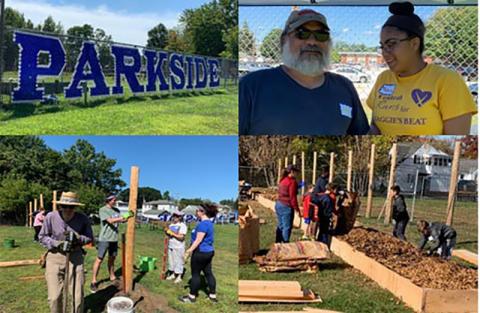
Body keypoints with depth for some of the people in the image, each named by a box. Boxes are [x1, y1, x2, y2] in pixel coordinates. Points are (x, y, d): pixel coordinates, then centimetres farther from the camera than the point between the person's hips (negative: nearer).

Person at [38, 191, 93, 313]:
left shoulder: (83, 218, -13)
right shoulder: (51, 217, -15)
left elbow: (89, 237, 0)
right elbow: (42, 237, -2)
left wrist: (77, 237, -20)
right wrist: (58, 244, -18)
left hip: (75, 257, 1)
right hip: (55, 257, -1)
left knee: (78, 295, 6)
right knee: (54, 297, 0)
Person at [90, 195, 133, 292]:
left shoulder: (116, 210, 11)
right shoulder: (102, 210, -8)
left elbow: (122, 220, 7)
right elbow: (110, 220, -18)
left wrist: (128, 216, -12)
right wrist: (123, 217, -23)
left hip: (114, 239, 6)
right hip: (104, 239, -6)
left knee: (112, 258, 16)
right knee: (99, 259, -2)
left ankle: (112, 277, 28)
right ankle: (94, 281, 4)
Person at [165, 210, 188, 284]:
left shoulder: (182, 225, -11)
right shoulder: (171, 225, 11)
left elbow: (181, 237, -19)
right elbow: (168, 234, 14)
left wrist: (173, 233, -20)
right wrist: (167, 231, -7)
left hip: (179, 247, -7)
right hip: (171, 246, 7)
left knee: (178, 262, -2)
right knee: (171, 261, 15)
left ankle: (179, 277, 8)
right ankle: (173, 274, 28)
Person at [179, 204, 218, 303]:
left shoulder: (203, 224, -20)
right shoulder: (209, 222, 12)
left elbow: (198, 240, -23)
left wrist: (189, 251, -20)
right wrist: (191, 249, 26)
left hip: (201, 252, -9)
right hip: (208, 251, 9)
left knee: (195, 274, 3)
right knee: (208, 273, 13)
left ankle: (192, 296, 13)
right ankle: (213, 295, 18)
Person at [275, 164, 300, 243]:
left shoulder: (282, 180, 11)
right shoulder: (292, 181, -14)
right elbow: (292, 197, -17)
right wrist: (297, 209, -12)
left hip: (278, 204, 9)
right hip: (286, 206, -9)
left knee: (280, 226, 16)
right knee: (287, 227, -1)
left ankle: (277, 243, 23)